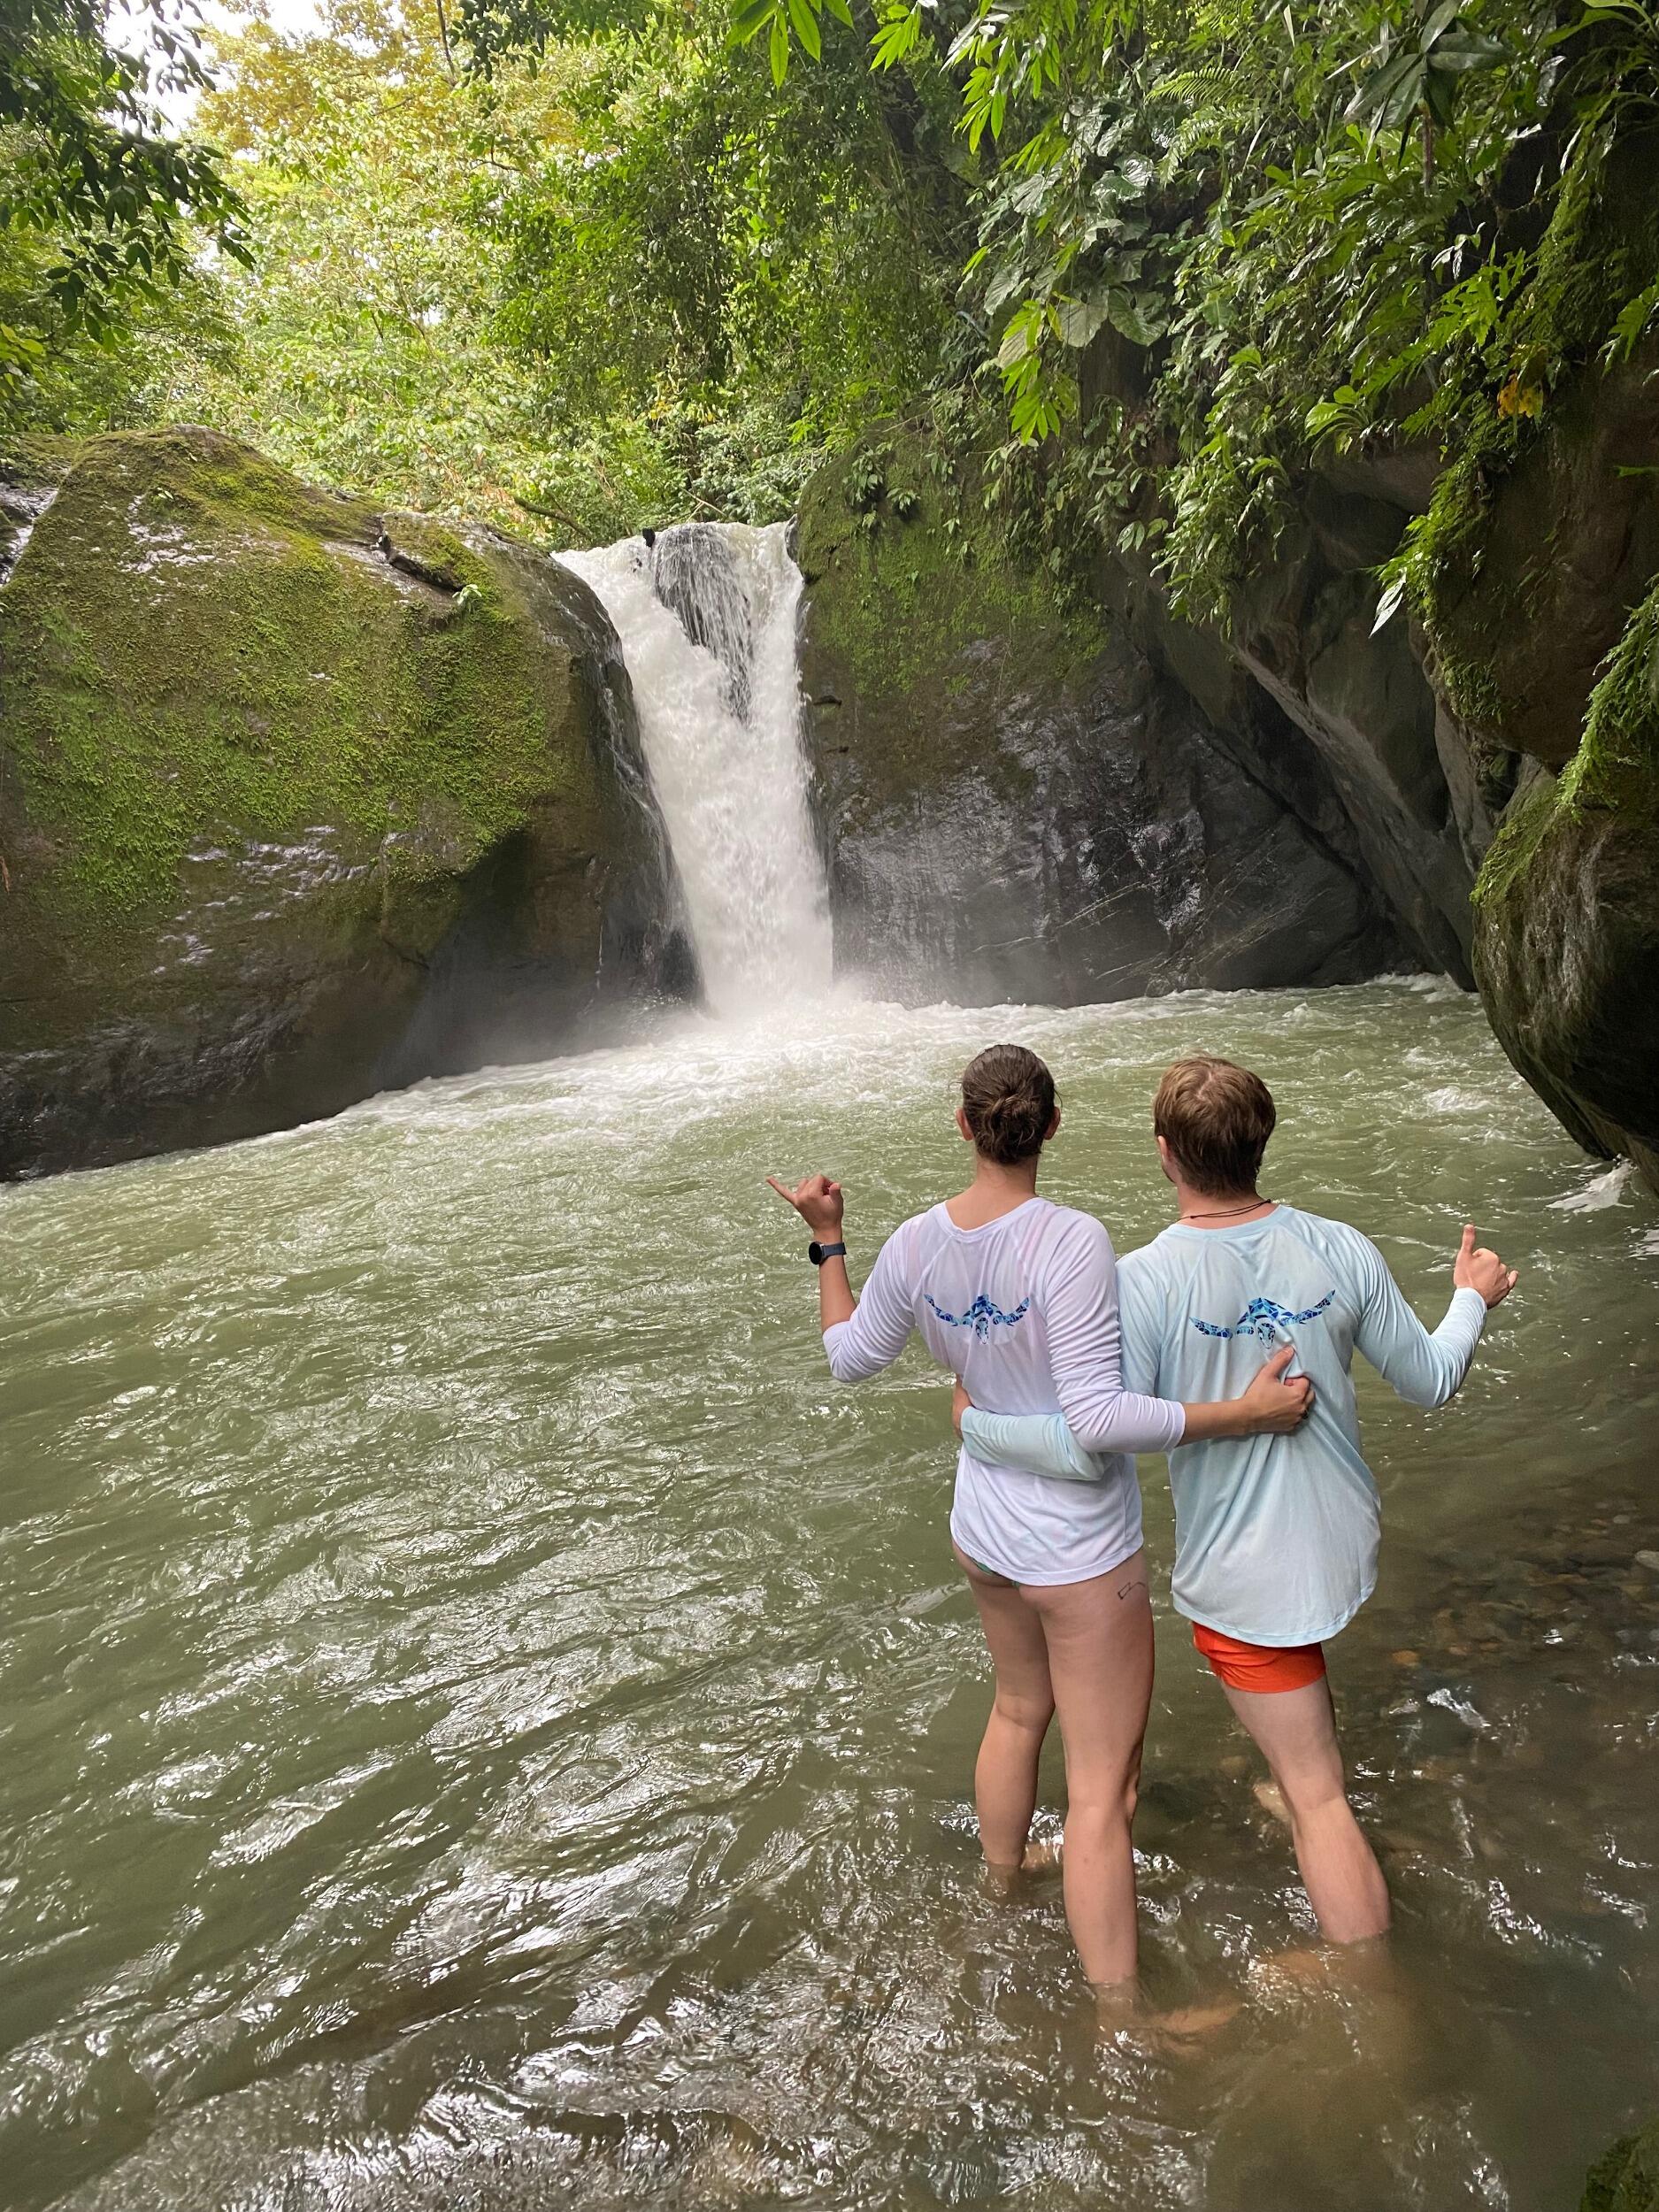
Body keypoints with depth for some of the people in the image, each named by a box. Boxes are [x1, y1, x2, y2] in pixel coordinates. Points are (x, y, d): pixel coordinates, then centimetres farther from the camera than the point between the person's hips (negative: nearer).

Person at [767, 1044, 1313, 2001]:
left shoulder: (915, 1245, -10)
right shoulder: (1072, 1241, -27)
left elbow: (851, 1357, 6)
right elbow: (1099, 1416, -29)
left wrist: (827, 1241, 13)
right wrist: (1247, 1411, -24)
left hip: (983, 1527, 7)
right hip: (1080, 1552, -7)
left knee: (1020, 1710, 32)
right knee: (1101, 1789, 8)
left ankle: (1002, 1885, 56)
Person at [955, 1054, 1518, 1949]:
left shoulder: (1145, 1281, -27)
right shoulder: (1341, 1251, -13)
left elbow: (1087, 1447, -28)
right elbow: (1430, 1380, 1)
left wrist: (974, 1424, -11)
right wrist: (1472, 1298, 20)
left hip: (1244, 1573, -6)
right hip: (1345, 1539, 6)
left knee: (1317, 1798, 7)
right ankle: (1297, 1788, 59)